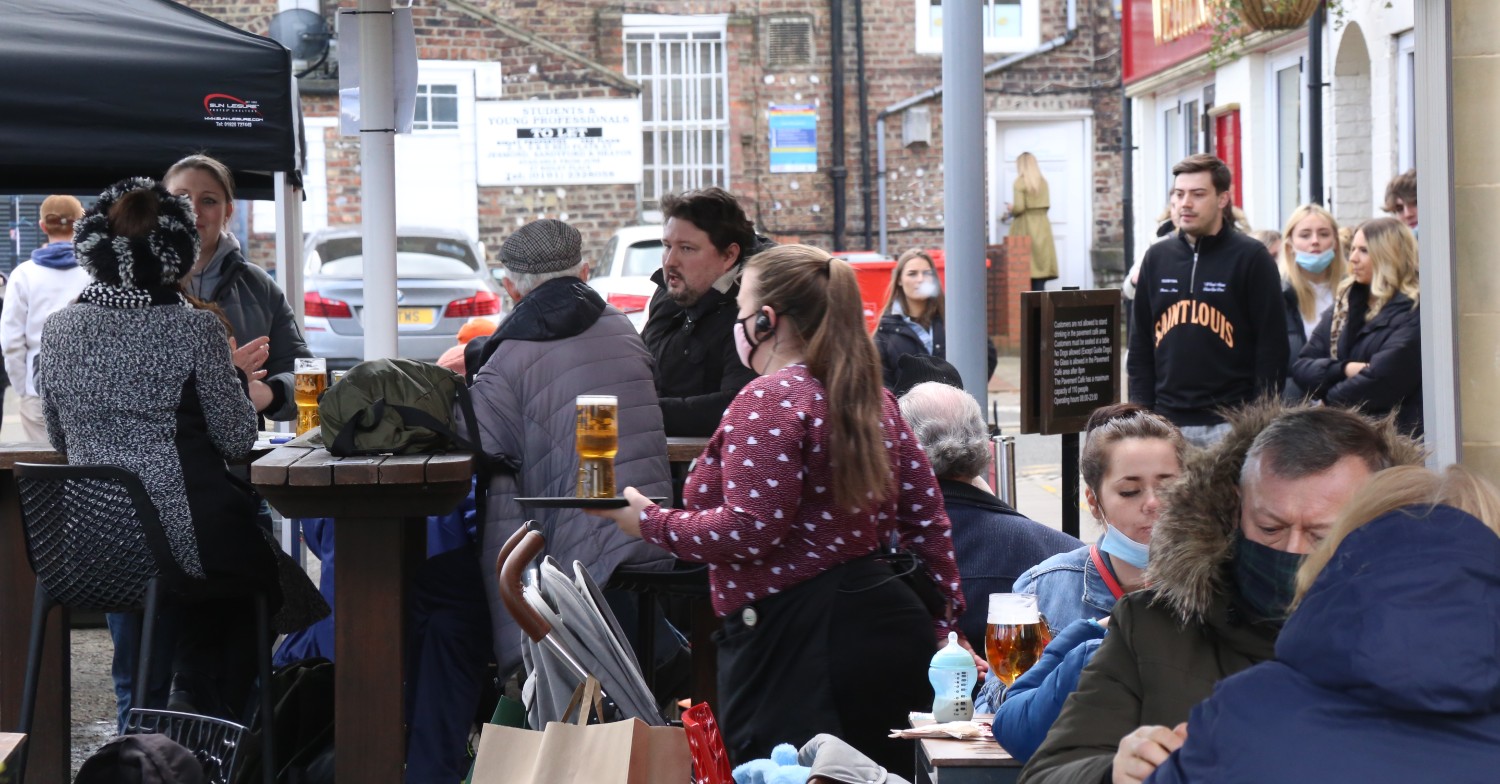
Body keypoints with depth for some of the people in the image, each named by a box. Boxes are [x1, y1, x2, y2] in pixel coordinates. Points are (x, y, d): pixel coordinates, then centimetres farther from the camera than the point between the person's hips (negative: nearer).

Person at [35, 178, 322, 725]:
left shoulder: (59, 330, 0)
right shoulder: (194, 328, -12)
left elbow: (59, 439, 12)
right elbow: (238, 440, -6)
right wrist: (233, 374, 10)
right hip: (185, 533, -5)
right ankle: (211, 717, 24)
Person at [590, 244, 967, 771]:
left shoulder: (771, 397, -11)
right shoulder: (873, 397, 15)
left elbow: (749, 531, -19)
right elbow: (925, 516, 16)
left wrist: (650, 522, -6)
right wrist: (941, 620, 23)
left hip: (796, 636, -10)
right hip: (890, 624, 10)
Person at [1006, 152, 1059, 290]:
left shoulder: (1019, 183, -9)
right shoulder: (1043, 182, 6)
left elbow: (1019, 207, -14)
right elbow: (1047, 205, 7)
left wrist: (1010, 209, 6)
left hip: (1026, 228, -5)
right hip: (1042, 226, 5)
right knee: (1040, 264, 5)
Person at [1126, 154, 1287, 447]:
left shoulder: (1251, 258, -1)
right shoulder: (1157, 258, 12)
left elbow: (1272, 346, -3)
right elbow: (1140, 346, 15)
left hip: (1229, 421, -4)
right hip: (1166, 422, 4)